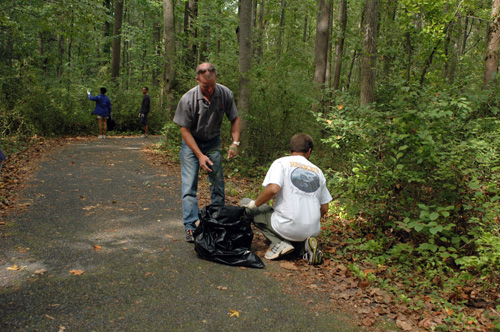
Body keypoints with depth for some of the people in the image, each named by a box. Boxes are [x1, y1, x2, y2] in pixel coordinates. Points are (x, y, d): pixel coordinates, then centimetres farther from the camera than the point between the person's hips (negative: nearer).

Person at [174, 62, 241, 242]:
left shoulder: (225, 94, -16)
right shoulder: (188, 99, -23)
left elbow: (235, 119, -3)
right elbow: (184, 130, -17)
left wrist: (235, 142, -19)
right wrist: (200, 155, -23)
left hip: (213, 142, 3)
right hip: (191, 142, -2)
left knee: (218, 183, 6)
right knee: (189, 185, -9)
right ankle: (190, 227, -5)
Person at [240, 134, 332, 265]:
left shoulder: (281, 162, 1)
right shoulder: (317, 171, 15)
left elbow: (273, 189, -18)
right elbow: (324, 209, 15)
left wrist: (254, 203, -2)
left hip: (287, 227, -5)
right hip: (312, 231, 5)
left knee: (247, 206, 12)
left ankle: (279, 243, -5)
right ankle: (304, 247, 1)